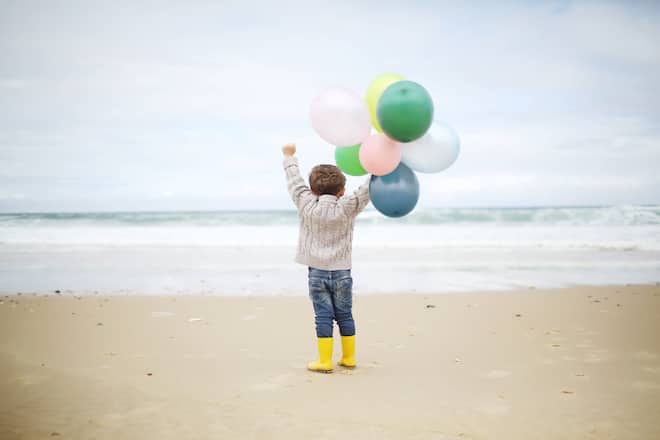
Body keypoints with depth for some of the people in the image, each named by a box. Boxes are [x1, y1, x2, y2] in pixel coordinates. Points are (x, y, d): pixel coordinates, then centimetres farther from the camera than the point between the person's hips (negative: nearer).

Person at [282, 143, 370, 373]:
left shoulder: (307, 206, -2)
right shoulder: (346, 208, -5)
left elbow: (295, 181, 9)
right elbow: (367, 189, -6)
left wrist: (289, 157, 23)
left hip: (317, 272, 0)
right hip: (342, 272, 1)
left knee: (323, 317, 0)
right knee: (345, 316, 10)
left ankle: (325, 361, 2)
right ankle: (348, 358, 19)